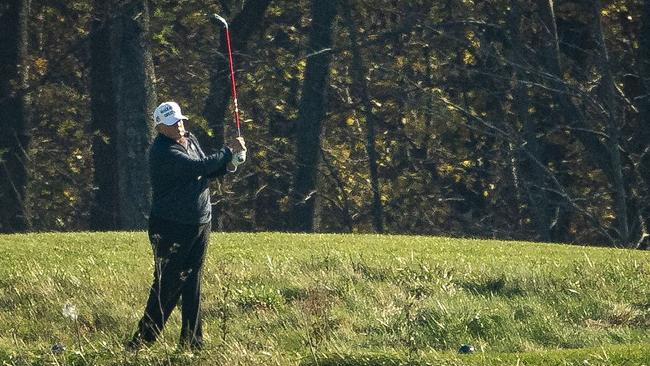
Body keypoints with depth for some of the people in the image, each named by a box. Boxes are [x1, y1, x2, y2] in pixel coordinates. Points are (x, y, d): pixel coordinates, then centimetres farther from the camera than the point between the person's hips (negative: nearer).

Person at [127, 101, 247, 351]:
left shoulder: (190, 141, 11)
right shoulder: (162, 151, -17)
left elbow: (208, 171, 21)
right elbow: (198, 167, -26)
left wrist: (229, 164, 0)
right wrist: (229, 152, -14)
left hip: (200, 224, 8)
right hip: (170, 227, -8)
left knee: (192, 283, 9)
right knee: (167, 286, -7)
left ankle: (192, 341, 14)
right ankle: (142, 341, -2)